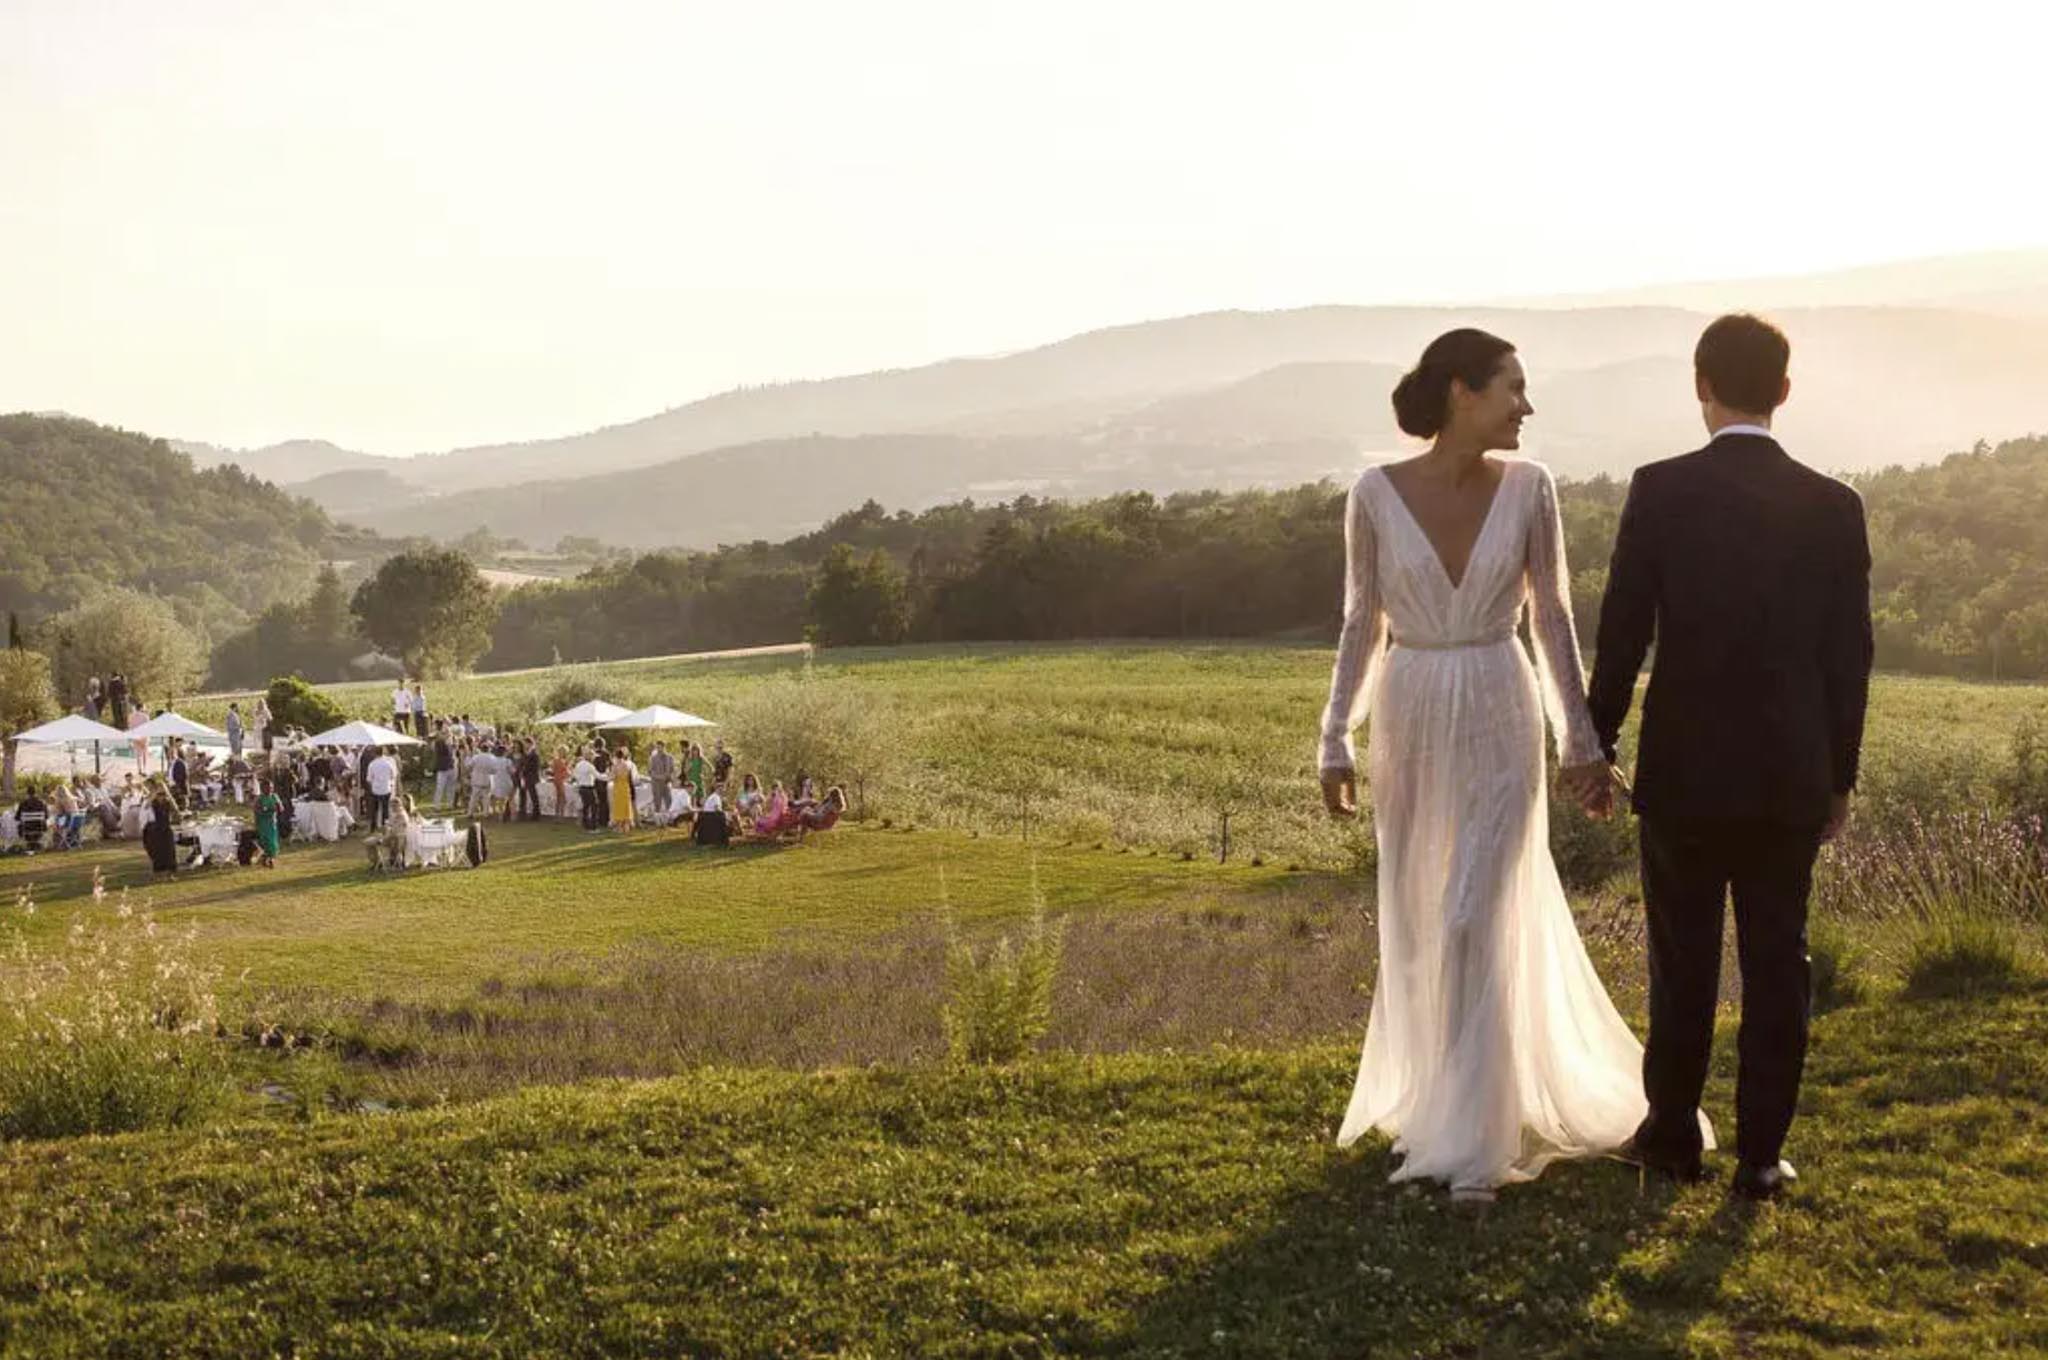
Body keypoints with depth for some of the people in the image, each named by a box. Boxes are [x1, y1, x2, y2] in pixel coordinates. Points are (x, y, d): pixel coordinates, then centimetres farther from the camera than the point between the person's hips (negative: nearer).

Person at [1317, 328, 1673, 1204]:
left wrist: (1582, 736, -1)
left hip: (1501, 721, -1)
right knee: (1416, 924, 10)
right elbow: (1362, 623, 2)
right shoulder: (1376, 492, -4)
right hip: (1410, 723, 1)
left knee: (1479, 922, -8)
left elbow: (1552, 616, 1)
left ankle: (1474, 1139, 0)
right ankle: (1430, 1095, 30)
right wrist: (1336, 742, 1)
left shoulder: (1529, 487, -4)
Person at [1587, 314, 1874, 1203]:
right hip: (1791, 775, 2)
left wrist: (1596, 745, 5)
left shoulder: (1660, 491, -9)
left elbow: (1622, 632, -8)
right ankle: (1760, 1155, 13)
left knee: (1683, 962, 11)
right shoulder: (1834, 506, -1)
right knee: (1776, 964, 8)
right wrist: (1840, 777, 11)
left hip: (1683, 770, -1)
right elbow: (1849, 655, 1)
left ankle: (1673, 1135, 22)